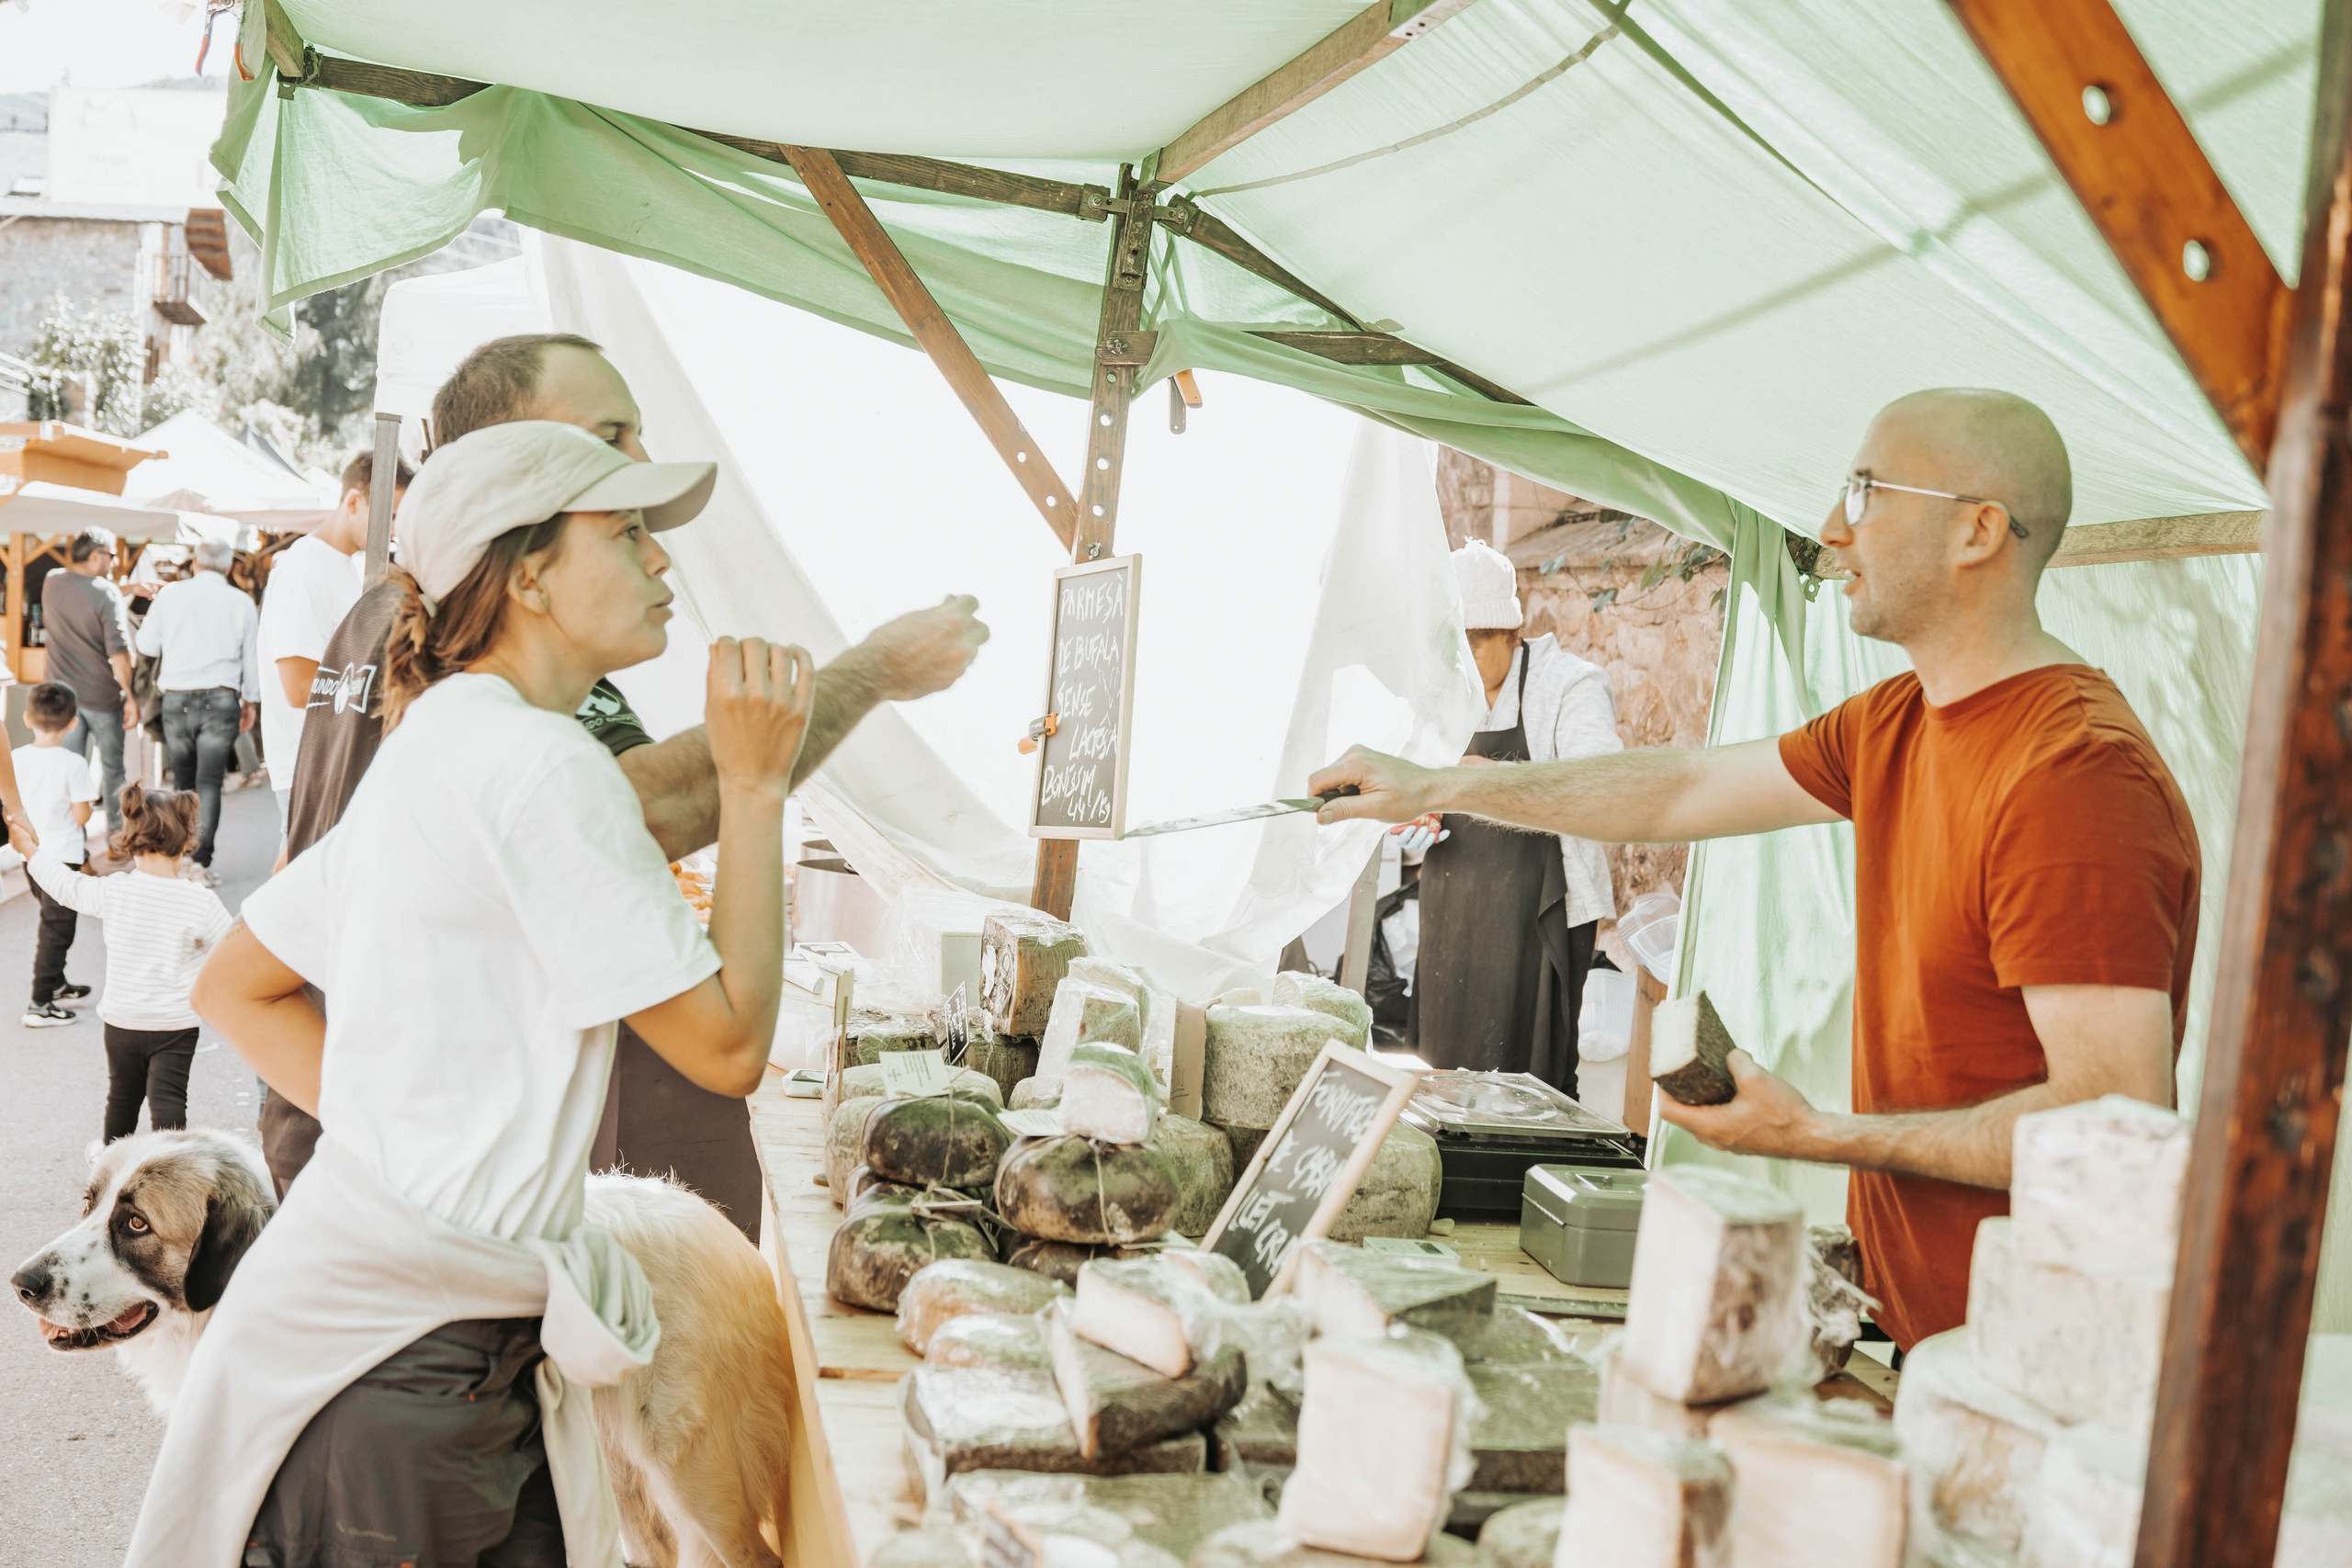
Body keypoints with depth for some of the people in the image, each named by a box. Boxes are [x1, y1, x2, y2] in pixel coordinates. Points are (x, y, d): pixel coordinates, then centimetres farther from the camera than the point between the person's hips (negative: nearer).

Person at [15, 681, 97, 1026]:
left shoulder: (16, 759, -4)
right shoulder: (73, 764, -19)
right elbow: (81, 816, -18)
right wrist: (89, 800, 2)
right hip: (64, 855, -6)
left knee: (52, 921, 24)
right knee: (56, 930, 1)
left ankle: (56, 985, 39)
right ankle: (40, 1004, 2)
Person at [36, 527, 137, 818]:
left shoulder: (51, 583, 2)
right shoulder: (108, 594, -15)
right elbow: (118, 652, -19)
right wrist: (130, 696, -14)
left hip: (62, 695, 4)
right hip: (103, 696, -4)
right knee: (113, 769, 10)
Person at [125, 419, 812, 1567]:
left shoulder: (431, 748, 14)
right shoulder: (536, 760, -17)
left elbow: (235, 988, 20)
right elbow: (728, 1045, -15)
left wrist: (393, 1126, 10)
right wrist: (752, 785, -10)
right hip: (393, 1354, -9)